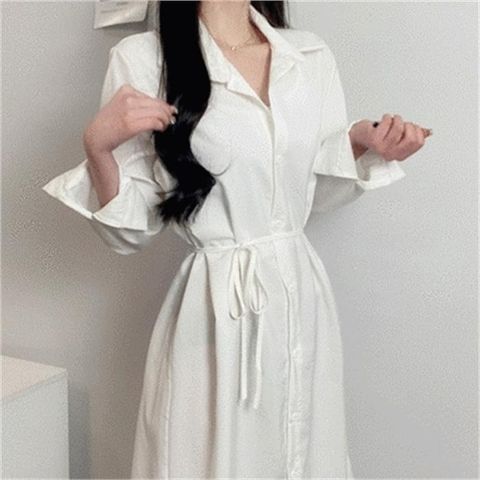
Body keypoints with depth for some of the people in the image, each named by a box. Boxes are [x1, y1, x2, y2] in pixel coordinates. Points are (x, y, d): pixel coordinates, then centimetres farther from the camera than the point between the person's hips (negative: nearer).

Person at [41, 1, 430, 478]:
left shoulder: (312, 55, 4)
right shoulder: (142, 59, -9)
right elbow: (130, 231, -7)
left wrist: (363, 141, -1)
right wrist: (98, 146, -22)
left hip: (305, 298, 5)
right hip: (216, 312, -4)